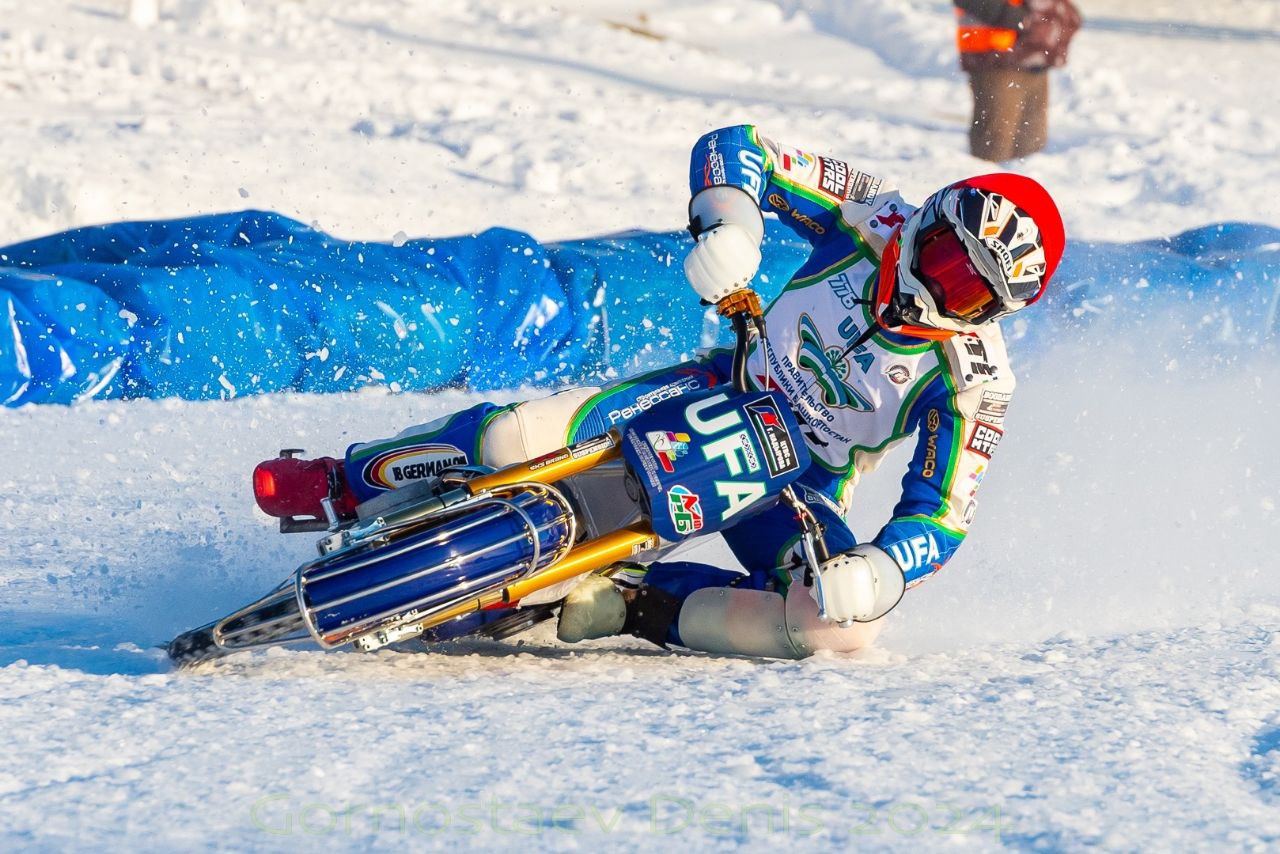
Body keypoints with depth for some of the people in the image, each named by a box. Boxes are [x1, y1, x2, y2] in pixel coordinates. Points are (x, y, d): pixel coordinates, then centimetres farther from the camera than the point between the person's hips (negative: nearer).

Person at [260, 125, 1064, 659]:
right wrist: (727, 222, -30)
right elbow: (735, 148, -9)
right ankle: (348, 483, 4)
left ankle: (630, 604, -16)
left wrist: (876, 574, -39)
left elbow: (938, 519, -19)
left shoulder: (974, 387, -20)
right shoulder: (876, 220, -15)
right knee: (522, 438, -22)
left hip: (800, 489, -1)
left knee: (845, 624, -31)